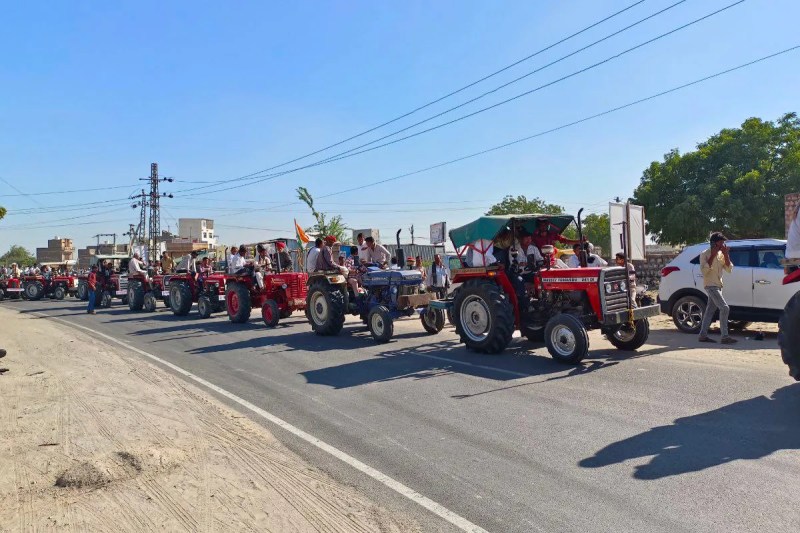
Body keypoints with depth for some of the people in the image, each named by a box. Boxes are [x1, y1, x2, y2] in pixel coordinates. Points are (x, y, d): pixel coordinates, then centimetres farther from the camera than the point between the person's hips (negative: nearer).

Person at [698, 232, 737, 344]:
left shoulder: (721, 254, 10)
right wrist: (712, 256, -22)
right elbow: (704, 271, -21)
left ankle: (703, 335, 15)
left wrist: (726, 255, -7)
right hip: (710, 285, -8)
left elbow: (729, 269, 4)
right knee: (724, 308, -16)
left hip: (718, 285, 8)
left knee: (710, 310, 10)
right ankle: (725, 337, -14)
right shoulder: (705, 254, -10)